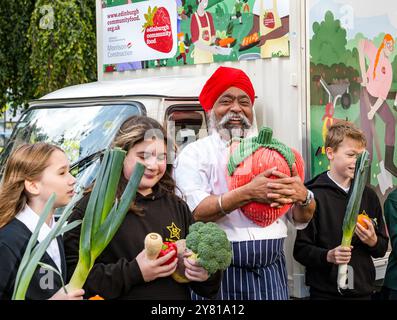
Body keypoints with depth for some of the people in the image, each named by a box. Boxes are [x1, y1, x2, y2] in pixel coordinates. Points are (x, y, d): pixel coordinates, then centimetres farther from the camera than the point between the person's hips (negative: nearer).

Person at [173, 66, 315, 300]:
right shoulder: (194, 154, 1)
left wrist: (303, 197, -12)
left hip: (271, 272, 4)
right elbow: (195, 212, -15)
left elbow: (302, 220, 9)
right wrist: (248, 194, -23)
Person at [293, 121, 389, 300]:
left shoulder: (368, 195, 7)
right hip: (325, 292, -5)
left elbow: (382, 249, 13)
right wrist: (328, 256, -25)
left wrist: (373, 241, -7)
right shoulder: (314, 195, -11)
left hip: (363, 289, 5)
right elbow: (301, 250, -11)